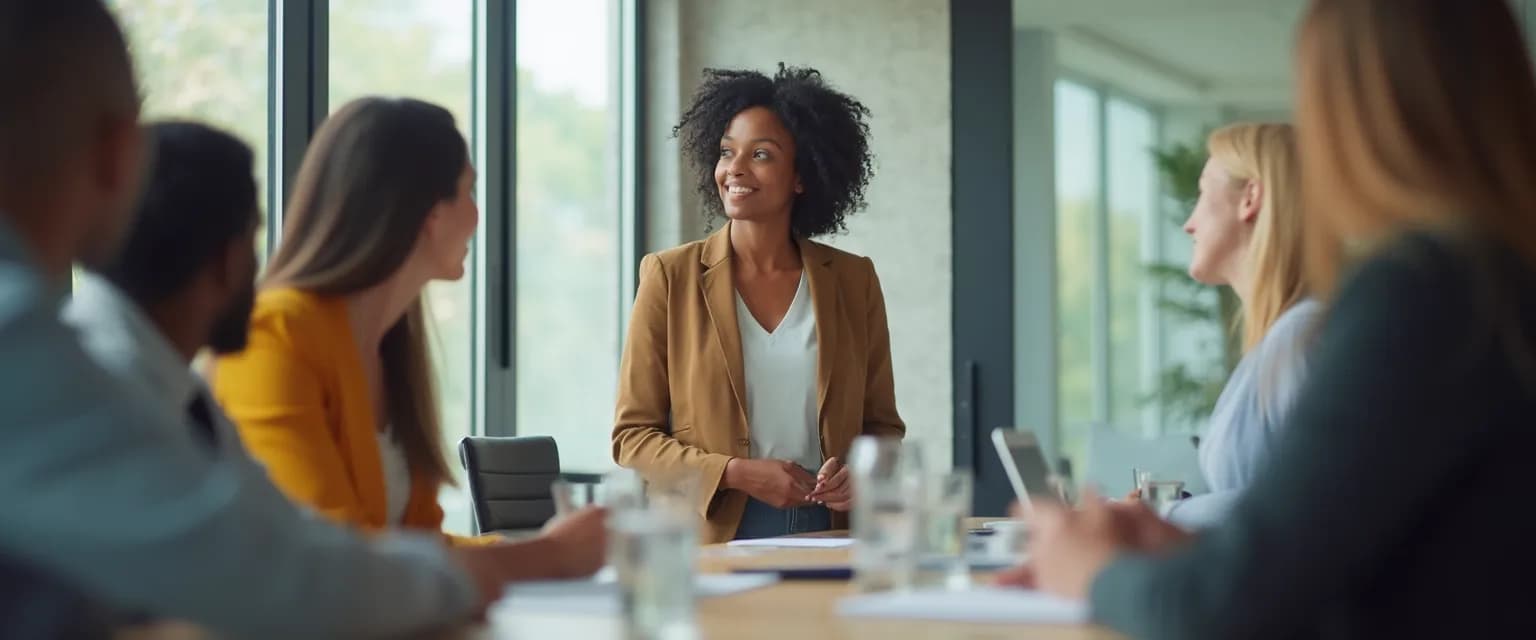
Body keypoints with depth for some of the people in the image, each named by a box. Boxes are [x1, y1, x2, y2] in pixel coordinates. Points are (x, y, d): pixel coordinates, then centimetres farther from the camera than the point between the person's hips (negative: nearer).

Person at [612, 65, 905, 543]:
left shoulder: (852, 281, 10)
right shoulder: (670, 276, 4)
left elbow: (882, 426, 17)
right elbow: (633, 437, 3)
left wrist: (861, 474, -5)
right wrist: (735, 473, -12)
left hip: (828, 534, 2)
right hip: (712, 541, -2)